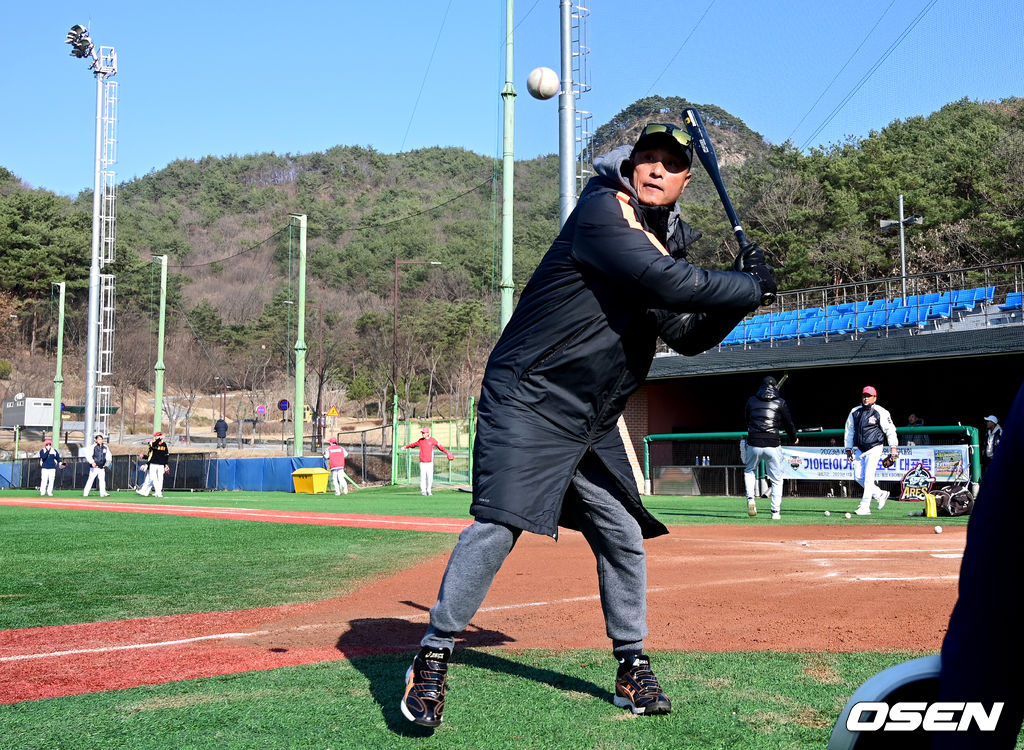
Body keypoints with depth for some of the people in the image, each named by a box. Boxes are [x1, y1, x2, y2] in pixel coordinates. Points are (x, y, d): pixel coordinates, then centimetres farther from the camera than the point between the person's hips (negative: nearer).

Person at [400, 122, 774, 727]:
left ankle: (633, 667, 25)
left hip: (594, 423, 9)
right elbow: (668, 284, -26)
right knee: (498, 525, -17)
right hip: (528, 402, -8)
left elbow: (689, 336, 15)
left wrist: (738, 293, 0)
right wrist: (750, 288, -14)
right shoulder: (603, 211, -14)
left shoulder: (668, 242, 12)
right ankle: (433, 659, -3)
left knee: (624, 535, 10)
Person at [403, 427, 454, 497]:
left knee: (430, 477, -1)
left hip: (430, 462, -2)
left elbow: (440, 447, -4)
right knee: (423, 477, -2)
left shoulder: (432, 440, -1)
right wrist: (406, 447, 36)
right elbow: (414, 444, 26)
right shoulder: (420, 440, 8)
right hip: (422, 462, 2)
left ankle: (429, 490, 10)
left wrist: (447, 452, -14)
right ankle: (423, 491, 4)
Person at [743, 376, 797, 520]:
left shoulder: (751, 400, 7)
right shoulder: (780, 402, 2)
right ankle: (775, 511, 4)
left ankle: (750, 498, 5)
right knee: (777, 479, 9)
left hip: (753, 444, 1)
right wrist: (794, 439, 26)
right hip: (773, 445, -1)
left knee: (749, 471, 25)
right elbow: (789, 423, 9)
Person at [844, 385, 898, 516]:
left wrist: (893, 447, -12)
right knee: (858, 476, 2)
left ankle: (865, 506, -11)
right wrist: (848, 449, 10)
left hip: (874, 448, -6)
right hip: (860, 450, 6)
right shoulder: (855, 412, 8)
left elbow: (890, 430, -5)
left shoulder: (880, 412, -6)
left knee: (868, 476, -13)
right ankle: (880, 494, 22)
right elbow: (849, 431, 14)